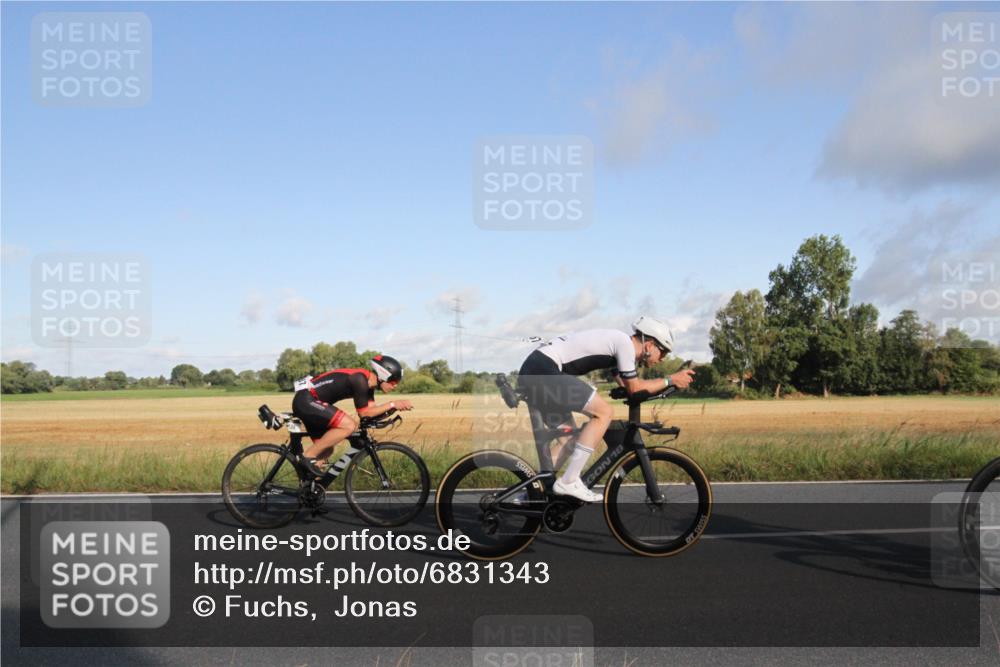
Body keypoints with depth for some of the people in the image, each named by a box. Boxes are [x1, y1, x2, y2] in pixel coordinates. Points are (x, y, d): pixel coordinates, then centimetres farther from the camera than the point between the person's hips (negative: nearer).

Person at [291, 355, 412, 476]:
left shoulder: (368, 382, 9)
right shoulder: (360, 379, -20)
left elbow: (372, 410, 6)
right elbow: (364, 413, -17)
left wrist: (396, 406, -4)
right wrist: (392, 404, -15)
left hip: (307, 402, 10)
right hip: (306, 401, -10)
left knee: (326, 450, 14)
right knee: (349, 425, -23)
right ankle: (309, 455, -14)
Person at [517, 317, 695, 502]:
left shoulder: (618, 341, 21)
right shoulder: (625, 343, -7)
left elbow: (627, 387, 22)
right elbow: (635, 388, -2)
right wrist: (671, 380, 7)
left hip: (532, 372, 10)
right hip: (544, 370, -10)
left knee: (569, 442, 14)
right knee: (603, 412, -12)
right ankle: (569, 482, -10)